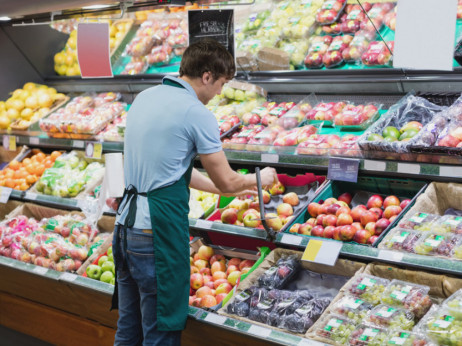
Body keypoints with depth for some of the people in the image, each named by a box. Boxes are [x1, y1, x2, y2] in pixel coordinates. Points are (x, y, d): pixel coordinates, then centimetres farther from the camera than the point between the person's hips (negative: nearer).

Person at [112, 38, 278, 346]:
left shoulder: (144, 98, 12)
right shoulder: (198, 113, -12)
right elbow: (227, 182, -5)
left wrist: (226, 187, 25)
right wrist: (258, 179, 16)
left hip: (127, 223, 8)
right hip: (159, 230, -8)